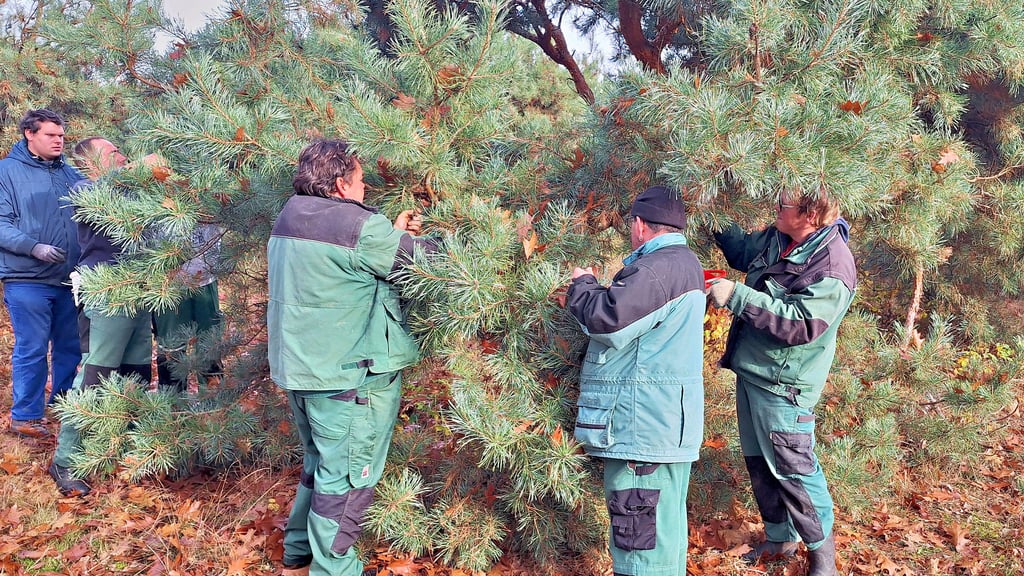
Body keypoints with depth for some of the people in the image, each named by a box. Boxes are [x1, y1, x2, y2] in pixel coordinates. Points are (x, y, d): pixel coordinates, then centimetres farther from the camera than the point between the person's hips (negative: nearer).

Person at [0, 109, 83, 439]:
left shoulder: (70, 173, 11)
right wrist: (35, 247, -23)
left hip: (69, 279, 5)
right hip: (27, 280, -5)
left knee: (71, 347, 14)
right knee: (31, 350, -1)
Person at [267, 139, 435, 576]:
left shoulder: (289, 220, 9)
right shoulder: (359, 226, -18)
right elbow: (426, 260, -11)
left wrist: (394, 233, 12)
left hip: (298, 367, 9)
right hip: (348, 375, -9)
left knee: (319, 463, 24)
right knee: (347, 476, 3)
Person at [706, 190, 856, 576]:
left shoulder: (833, 265, -22)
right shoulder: (775, 239, 3)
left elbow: (801, 323, -30)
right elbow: (741, 250, 24)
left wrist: (736, 295, -30)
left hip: (781, 385, -9)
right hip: (750, 371, 9)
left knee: (792, 470, 2)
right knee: (759, 462, 18)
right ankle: (779, 538, 36)